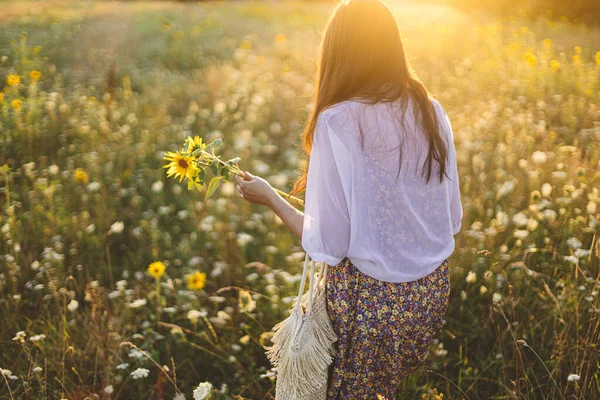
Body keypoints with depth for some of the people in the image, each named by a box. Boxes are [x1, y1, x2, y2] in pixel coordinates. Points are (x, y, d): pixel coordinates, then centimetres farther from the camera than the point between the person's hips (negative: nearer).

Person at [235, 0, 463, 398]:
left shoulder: (337, 122, -20)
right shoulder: (432, 112, -4)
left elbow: (328, 244, -19)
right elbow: (453, 219, 5)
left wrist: (269, 196, -2)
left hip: (371, 297, -5)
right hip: (433, 290, 5)